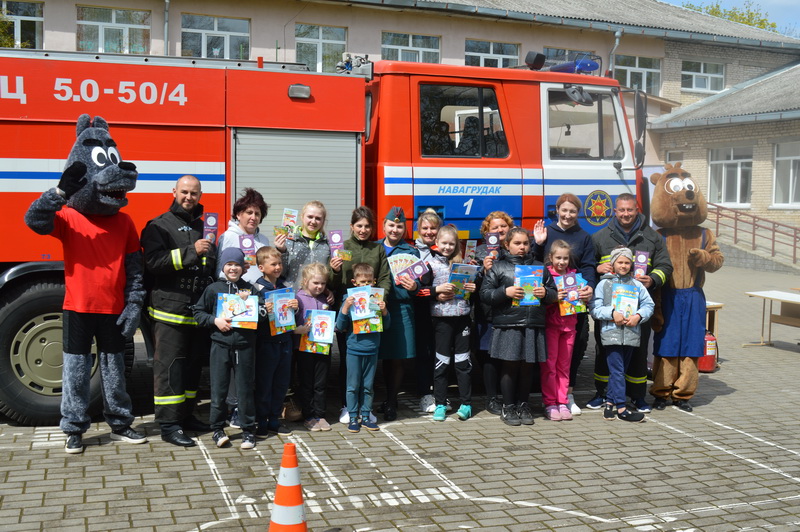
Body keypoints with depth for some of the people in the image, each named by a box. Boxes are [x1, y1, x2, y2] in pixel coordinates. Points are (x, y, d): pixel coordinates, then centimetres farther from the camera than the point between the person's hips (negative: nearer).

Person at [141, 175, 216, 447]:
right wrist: (191, 251, -21)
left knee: (194, 364, 13)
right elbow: (154, 261, -17)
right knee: (170, 366, -4)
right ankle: (169, 425, -1)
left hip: (200, 310, 7)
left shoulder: (205, 227, 19)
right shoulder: (159, 226, -2)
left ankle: (186, 414, 24)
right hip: (170, 310, -7)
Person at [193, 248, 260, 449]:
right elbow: (198, 313, 8)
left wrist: (247, 303, -8)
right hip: (220, 344, 0)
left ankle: (248, 429, 15)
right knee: (218, 389, 4)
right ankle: (217, 429, 17)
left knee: (245, 389, 5)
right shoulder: (213, 289, 6)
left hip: (245, 345, 0)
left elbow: (260, 315, 8)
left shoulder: (250, 289, 7)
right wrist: (214, 320, -7)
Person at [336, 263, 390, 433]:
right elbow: (340, 327, -5)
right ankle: (353, 418, 14)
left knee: (368, 386, 10)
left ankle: (365, 416, 20)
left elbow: (386, 325, 5)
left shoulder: (377, 299, 3)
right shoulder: (350, 300, -3)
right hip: (354, 350, -2)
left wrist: (384, 311, -13)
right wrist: (345, 308, -17)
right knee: (353, 386, 4)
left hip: (372, 350, 2)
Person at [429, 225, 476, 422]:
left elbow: (471, 284, 17)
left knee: (463, 361, 7)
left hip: (462, 316, 2)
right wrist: (438, 291, -18)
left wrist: (472, 289, -4)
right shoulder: (431, 263, 3)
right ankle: (440, 404, 13)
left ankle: (466, 404, 14)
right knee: (441, 362, 4)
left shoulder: (462, 263, 11)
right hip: (442, 317, -2)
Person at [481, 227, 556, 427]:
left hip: (534, 324, 3)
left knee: (527, 366, 8)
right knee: (510, 365, 0)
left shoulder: (539, 267, 15)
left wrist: (545, 293, -3)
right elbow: (485, 294, 0)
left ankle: (523, 405, 21)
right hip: (508, 324, -3)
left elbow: (553, 293, 19)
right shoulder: (498, 267, 5)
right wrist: (505, 292, -14)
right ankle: (508, 407, 12)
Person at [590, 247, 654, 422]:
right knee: (617, 370, -8)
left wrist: (638, 316, -8)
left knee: (619, 370, 10)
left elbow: (648, 305, 10)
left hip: (631, 334, 4)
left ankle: (610, 402, 20)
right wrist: (612, 313, -15)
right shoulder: (604, 284, 3)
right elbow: (595, 309, -2)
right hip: (611, 333, -4)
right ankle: (621, 408, -8)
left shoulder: (637, 285, 13)